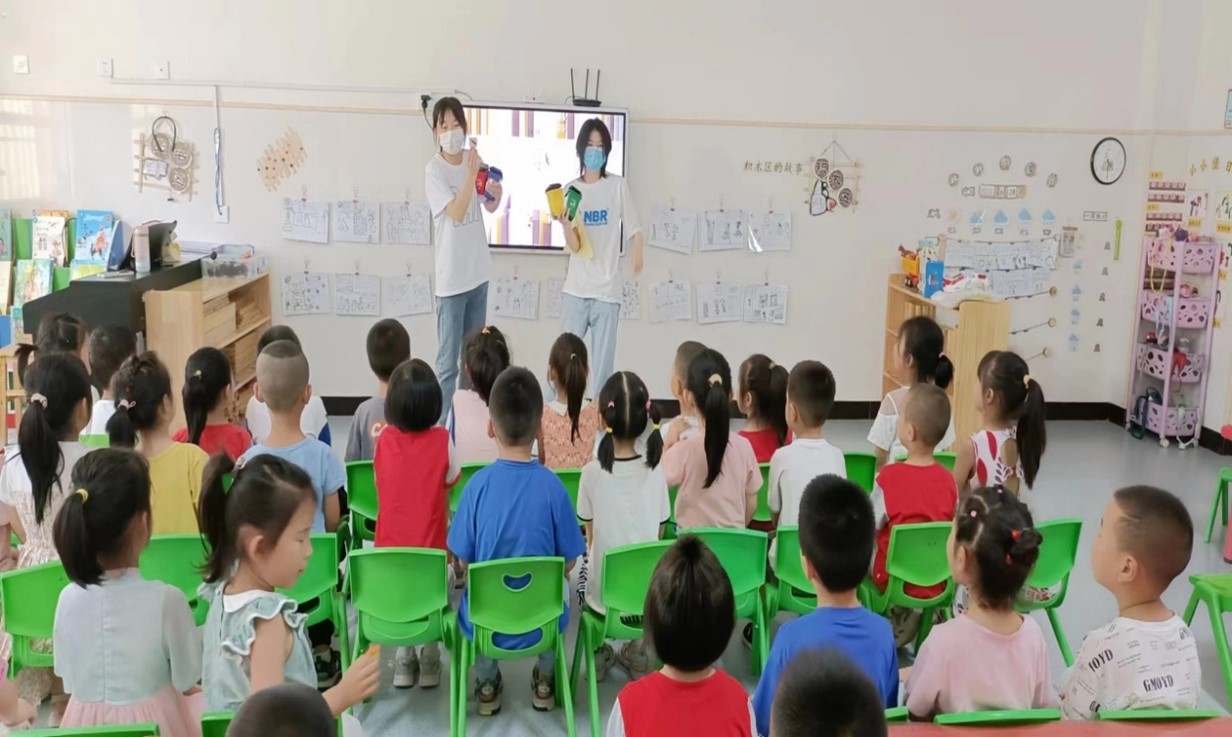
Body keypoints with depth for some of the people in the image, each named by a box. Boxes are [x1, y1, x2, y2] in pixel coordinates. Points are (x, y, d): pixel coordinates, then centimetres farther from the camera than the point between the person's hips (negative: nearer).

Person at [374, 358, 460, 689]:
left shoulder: (384, 439, -10)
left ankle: (403, 662, 27)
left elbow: (381, 482, 4)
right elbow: (451, 481, -3)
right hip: (431, 542, -2)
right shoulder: (442, 440, -17)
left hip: (392, 541, 2)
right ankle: (429, 663, 27)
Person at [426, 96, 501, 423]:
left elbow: (490, 207, 18)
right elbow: (457, 213, -22)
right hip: (451, 278, -6)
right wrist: (471, 174, -32)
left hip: (478, 271, 7)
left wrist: (497, 196, -4)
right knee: (448, 364, -6)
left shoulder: (474, 159, 6)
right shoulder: (434, 169, -11)